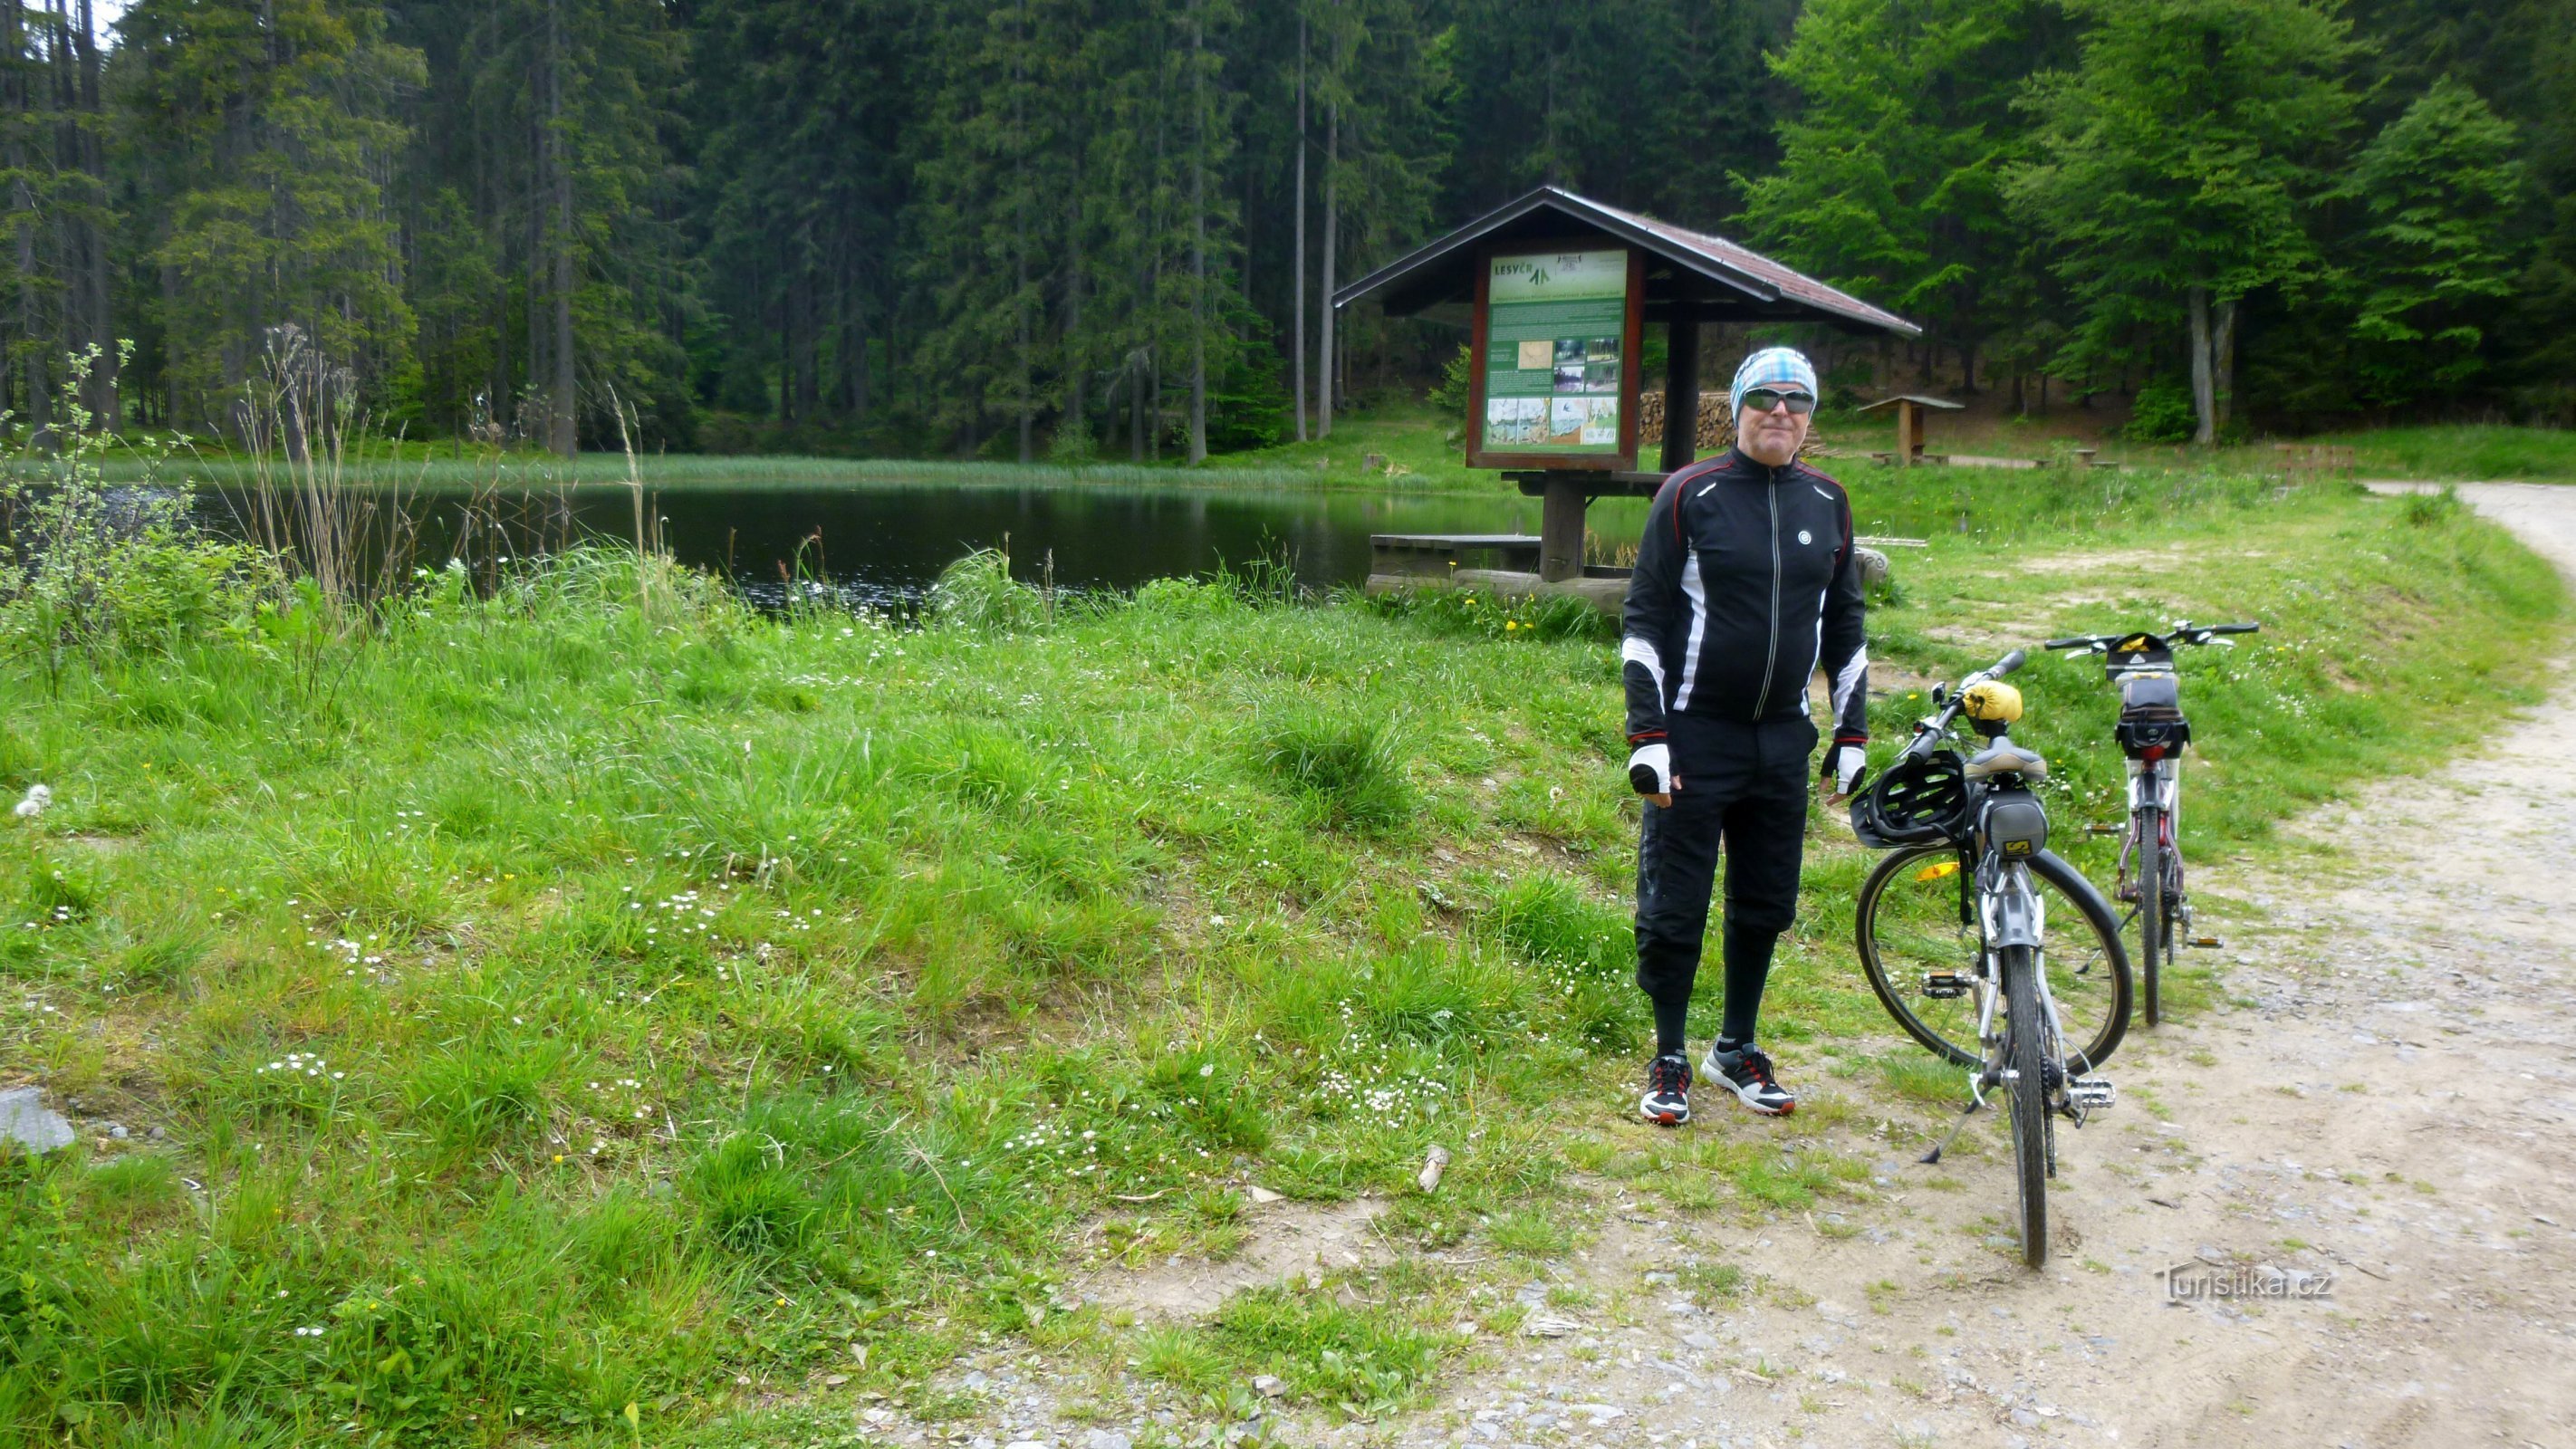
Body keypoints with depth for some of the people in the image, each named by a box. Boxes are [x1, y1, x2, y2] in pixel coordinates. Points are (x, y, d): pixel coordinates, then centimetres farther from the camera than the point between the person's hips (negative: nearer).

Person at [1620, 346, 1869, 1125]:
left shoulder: (1828, 503, 7)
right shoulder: (1689, 496, -6)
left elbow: (1845, 624, 16)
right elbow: (1644, 620, -6)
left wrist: (1852, 733, 12)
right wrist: (1647, 737, -11)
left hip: (1783, 739, 4)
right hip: (1695, 737, -4)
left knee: (1765, 905, 12)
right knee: (1674, 907, 1)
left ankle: (1737, 1048, 29)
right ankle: (1669, 1059, 17)